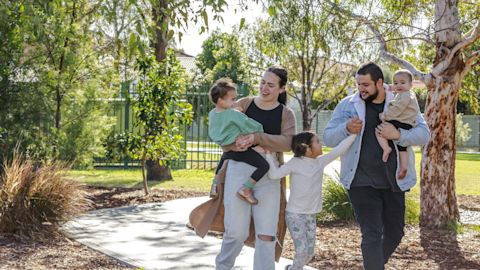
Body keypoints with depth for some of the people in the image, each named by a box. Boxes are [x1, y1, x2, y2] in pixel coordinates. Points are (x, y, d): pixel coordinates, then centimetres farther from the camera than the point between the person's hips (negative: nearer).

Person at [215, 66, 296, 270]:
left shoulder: (286, 114, 6)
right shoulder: (244, 104, 5)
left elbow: (287, 143, -11)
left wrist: (257, 138, -26)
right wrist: (234, 144, -22)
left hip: (269, 175, 1)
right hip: (239, 169, -1)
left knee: (267, 235, 0)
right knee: (237, 232, -1)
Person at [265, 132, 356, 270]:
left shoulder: (321, 162, 4)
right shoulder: (295, 163, -13)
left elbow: (339, 149, 2)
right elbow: (274, 174, -20)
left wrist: (354, 133, -2)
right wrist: (269, 153, -21)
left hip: (311, 215, 6)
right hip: (295, 214, -6)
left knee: (309, 252, 8)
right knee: (302, 250, -12)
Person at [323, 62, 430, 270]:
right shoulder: (347, 105, -1)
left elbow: (424, 134, -6)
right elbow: (328, 137, 0)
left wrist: (397, 135, -25)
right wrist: (346, 129, -21)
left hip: (394, 182, 3)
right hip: (362, 183, -3)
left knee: (395, 233, 16)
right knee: (371, 235, -8)